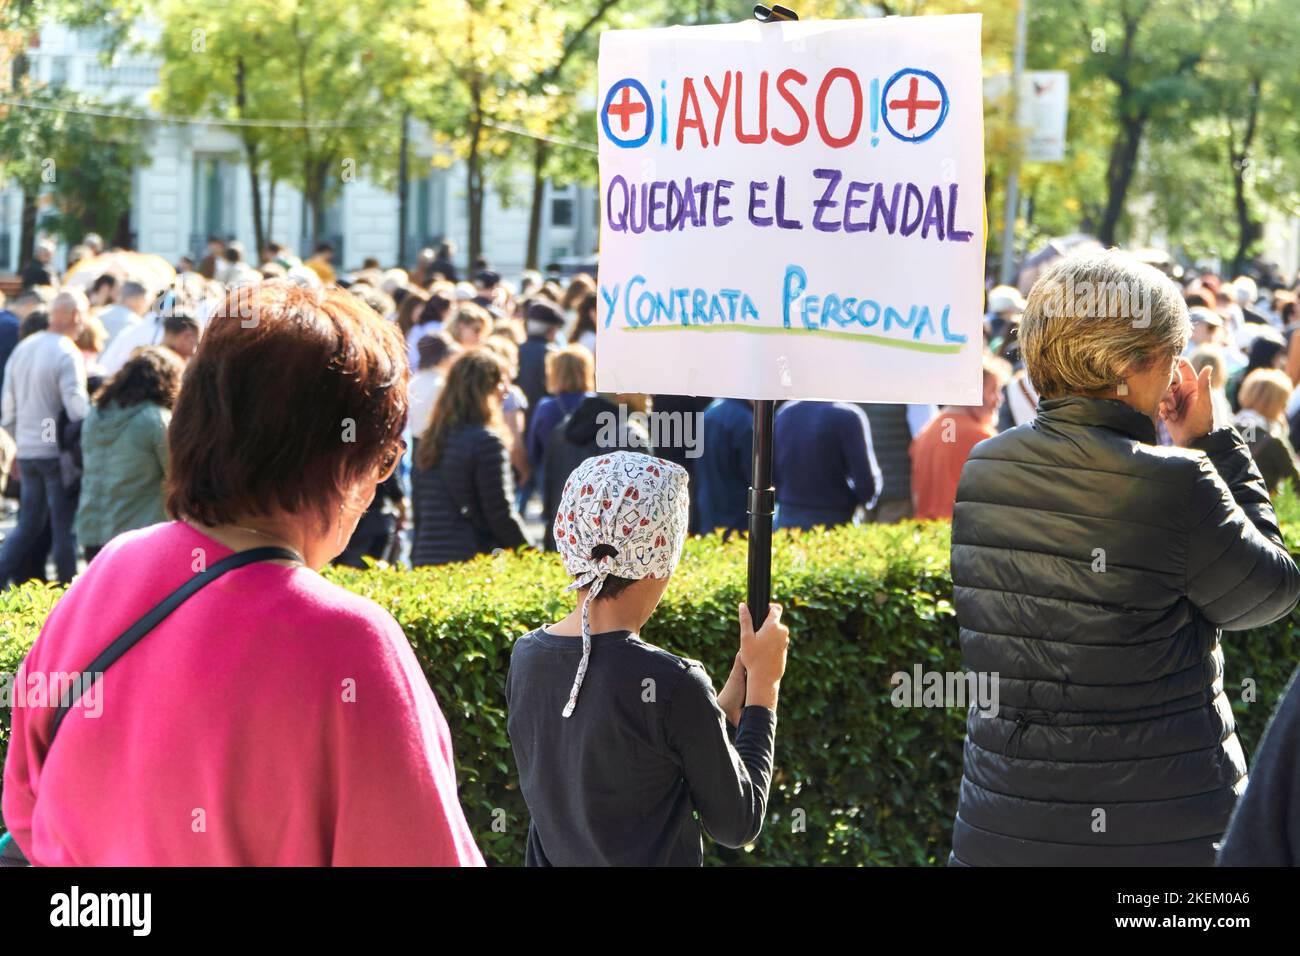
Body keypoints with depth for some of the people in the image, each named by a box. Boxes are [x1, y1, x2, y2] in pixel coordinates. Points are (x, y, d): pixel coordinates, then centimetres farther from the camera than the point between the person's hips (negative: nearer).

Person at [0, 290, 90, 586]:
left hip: (27, 451, 7)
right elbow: (78, 409, -19)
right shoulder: (68, 354, -14)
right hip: (58, 451, -7)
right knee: (65, 528, 2)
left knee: (28, 525, 15)